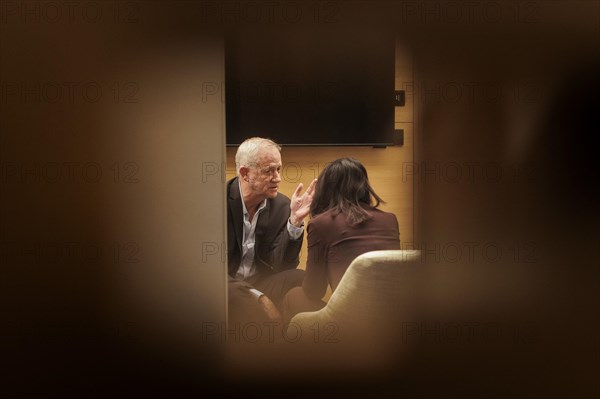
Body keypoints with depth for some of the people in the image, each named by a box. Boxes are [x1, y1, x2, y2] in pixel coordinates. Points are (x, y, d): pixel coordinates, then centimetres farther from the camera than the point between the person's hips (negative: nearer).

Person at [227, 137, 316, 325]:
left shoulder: (282, 205, -3)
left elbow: (282, 266, -6)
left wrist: (295, 220, -20)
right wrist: (256, 296, -24)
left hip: (260, 284, 4)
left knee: (302, 280, -23)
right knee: (232, 294, -36)